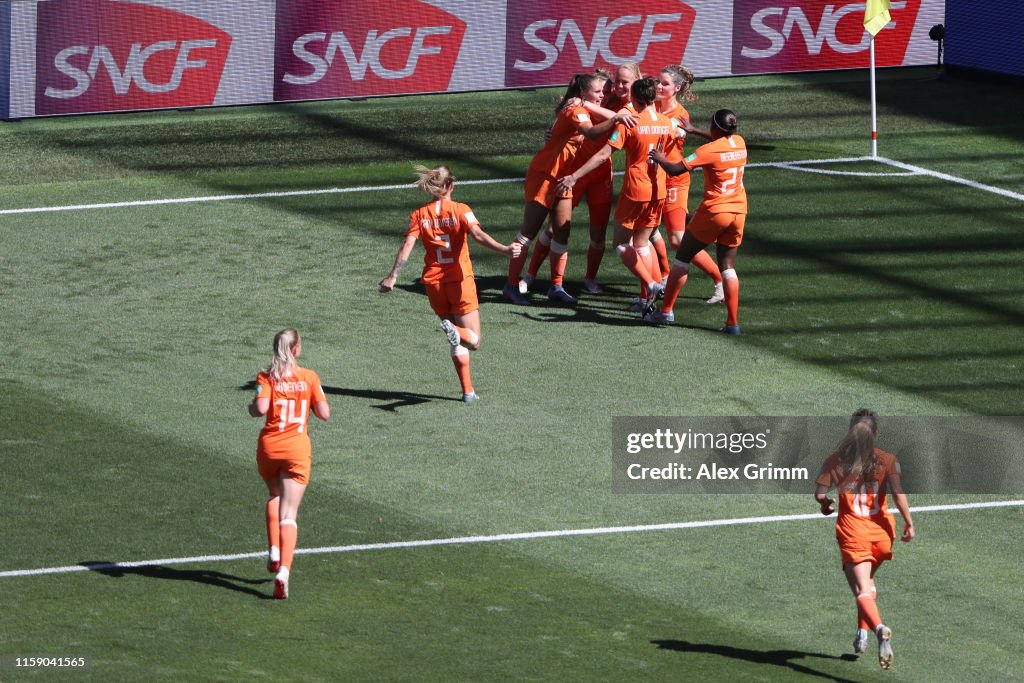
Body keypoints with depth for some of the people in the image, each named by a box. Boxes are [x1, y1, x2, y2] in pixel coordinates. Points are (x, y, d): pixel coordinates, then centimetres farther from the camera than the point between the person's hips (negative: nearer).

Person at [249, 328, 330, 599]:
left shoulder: (267, 377, -4)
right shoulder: (309, 377, -1)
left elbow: (261, 408, -18)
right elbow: (324, 413, -2)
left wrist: (252, 408, 4)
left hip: (269, 447, 1)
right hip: (298, 449, -1)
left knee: (274, 497, 30)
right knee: (289, 514, -3)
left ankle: (274, 550, 17)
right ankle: (284, 570, -19)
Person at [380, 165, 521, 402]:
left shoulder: (419, 215, 3)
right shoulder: (461, 210, -4)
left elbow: (407, 246, -8)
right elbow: (478, 235, -21)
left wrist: (392, 277, -11)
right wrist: (505, 249, -30)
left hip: (433, 282, 3)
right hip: (460, 280, -3)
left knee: (458, 343, 17)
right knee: (473, 340, 1)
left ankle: (468, 390, 9)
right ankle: (455, 332, -34)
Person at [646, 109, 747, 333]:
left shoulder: (708, 150, -16)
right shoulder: (740, 143, 4)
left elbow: (674, 170, -18)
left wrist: (660, 158, 2)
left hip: (714, 212, -6)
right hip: (739, 213, 6)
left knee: (682, 258, 10)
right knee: (727, 266, 10)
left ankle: (666, 311, 12)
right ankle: (733, 322, 2)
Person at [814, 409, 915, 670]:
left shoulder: (836, 460, 1)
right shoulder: (887, 460, 0)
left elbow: (820, 494, -3)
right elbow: (898, 492, -13)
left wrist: (826, 504, 19)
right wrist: (909, 523, -5)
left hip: (852, 532, -2)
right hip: (880, 531, 2)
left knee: (862, 590, -11)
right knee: (867, 582, 28)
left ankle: (880, 629, -37)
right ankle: (862, 633, 27)